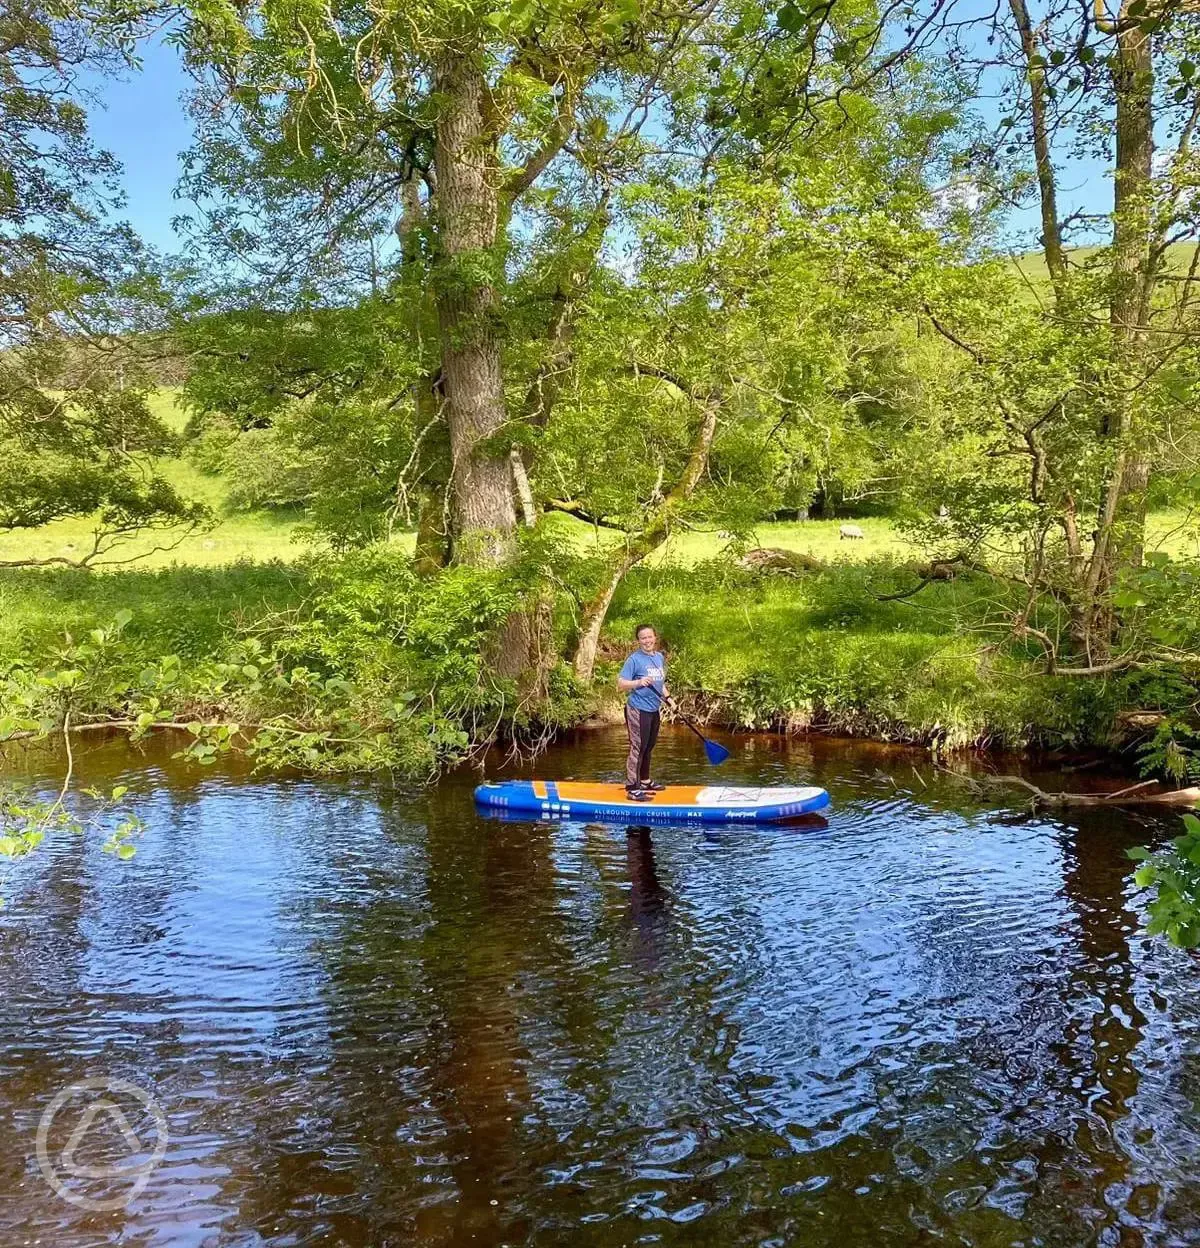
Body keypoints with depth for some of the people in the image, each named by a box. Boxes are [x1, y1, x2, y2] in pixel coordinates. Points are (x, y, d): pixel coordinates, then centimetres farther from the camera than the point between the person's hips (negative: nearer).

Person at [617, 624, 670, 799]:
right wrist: (639, 682, -31)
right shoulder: (634, 659, -12)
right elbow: (621, 684, -16)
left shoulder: (659, 657, 10)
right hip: (638, 710, -7)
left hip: (654, 710, 7)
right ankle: (632, 788, -2)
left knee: (648, 747, 18)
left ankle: (645, 781, 32)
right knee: (638, 748, -6)